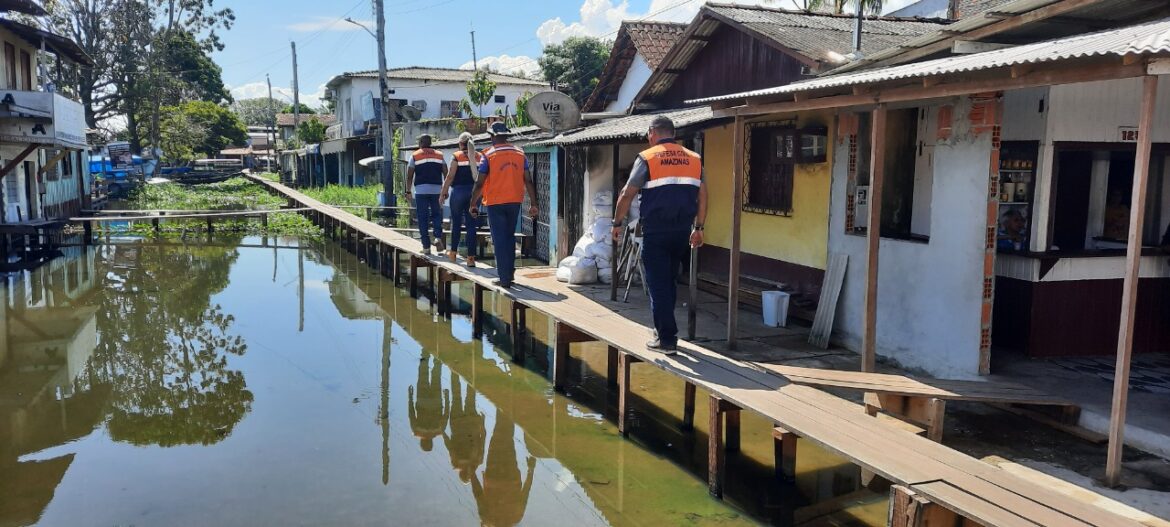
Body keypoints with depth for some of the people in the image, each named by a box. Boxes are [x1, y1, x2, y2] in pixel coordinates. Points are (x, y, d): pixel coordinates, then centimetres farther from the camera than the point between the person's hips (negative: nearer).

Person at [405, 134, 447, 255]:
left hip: (421, 190, -2)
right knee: (436, 215, 12)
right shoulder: (439, 155, 11)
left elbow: (409, 175, 1)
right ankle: (438, 237, -12)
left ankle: (426, 247, 1)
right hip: (437, 190, 2)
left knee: (423, 219, 2)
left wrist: (408, 191, 6)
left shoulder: (415, 156, 5)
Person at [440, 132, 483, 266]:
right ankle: (471, 257, 0)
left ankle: (453, 252, 23)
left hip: (458, 191, -2)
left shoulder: (457, 156, -4)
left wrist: (443, 193, -2)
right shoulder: (479, 157, 5)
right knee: (471, 225, 3)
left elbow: (450, 177, -8)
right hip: (474, 193, 2)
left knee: (456, 222, 12)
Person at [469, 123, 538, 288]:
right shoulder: (520, 154, 4)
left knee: (500, 241, 1)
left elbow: (479, 184, -8)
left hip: (495, 203, -4)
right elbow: (528, 181, 3)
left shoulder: (489, 155, -7)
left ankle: (505, 278, 1)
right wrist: (533, 204, 8)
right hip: (515, 202, 4)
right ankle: (510, 271, 23)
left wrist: (473, 204, 2)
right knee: (510, 238, 19)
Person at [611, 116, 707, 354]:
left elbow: (627, 194, -3)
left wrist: (618, 223, 8)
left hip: (655, 232, -5)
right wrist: (698, 228, 18)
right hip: (682, 231, 5)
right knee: (669, 281, 19)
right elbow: (702, 197, 10)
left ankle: (667, 339, 1)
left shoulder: (647, 158, -3)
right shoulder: (694, 159, 10)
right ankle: (664, 328, 29)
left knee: (658, 284, 1)